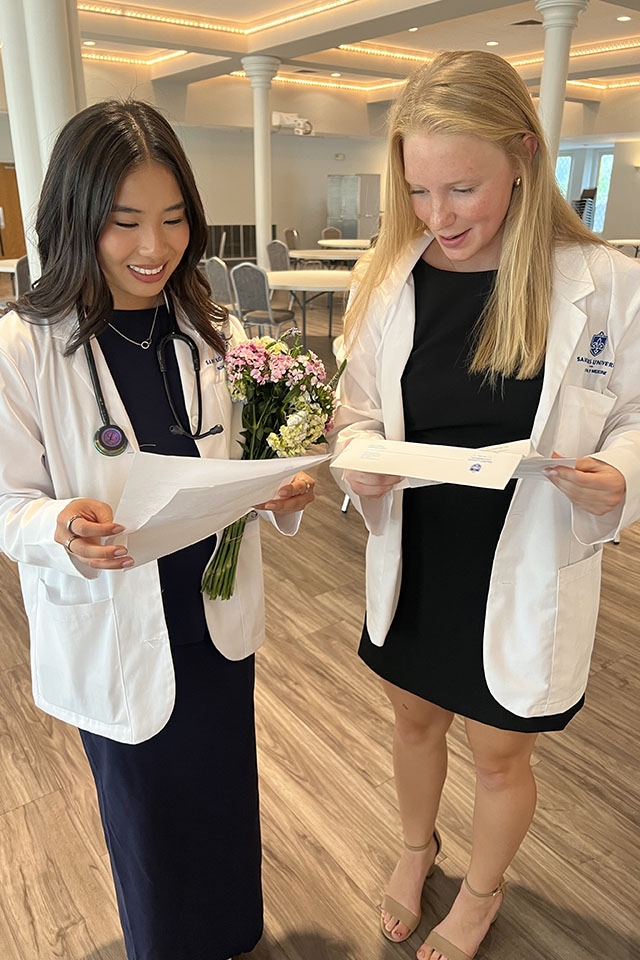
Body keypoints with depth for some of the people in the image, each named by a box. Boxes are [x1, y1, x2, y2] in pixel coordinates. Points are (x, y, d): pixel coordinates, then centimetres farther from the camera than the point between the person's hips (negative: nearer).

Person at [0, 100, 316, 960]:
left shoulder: (216, 335, -2)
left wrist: (283, 496, -17)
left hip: (218, 618, 4)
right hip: (112, 636, -3)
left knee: (225, 803, 23)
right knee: (149, 820, 20)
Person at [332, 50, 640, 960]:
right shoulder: (388, 281, -6)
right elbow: (359, 409, 4)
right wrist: (358, 462, -18)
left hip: (527, 574, -2)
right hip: (412, 561, 3)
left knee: (500, 754, 19)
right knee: (415, 718, 25)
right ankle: (416, 849, 59)